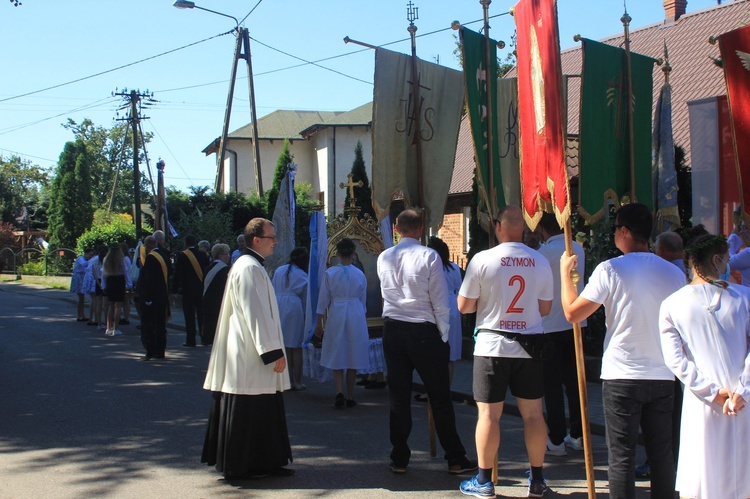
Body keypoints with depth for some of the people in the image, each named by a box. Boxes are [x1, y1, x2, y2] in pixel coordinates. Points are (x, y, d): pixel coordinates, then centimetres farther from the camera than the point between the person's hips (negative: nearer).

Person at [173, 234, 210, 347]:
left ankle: (190, 340, 0)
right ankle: (205, 338, 12)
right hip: (201, 289, 4)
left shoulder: (182, 255, -9)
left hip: (188, 289, -4)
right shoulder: (203, 255, 3)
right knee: (201, 314, 11)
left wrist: (175, 288, -3)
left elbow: (178, 273, -9)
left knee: (189, 316, 0)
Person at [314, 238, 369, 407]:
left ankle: (339, 393, -11)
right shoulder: (360, 275, 2)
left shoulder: (330, 273, -4)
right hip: (356, 316, 1)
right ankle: (350, 397, 13)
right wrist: (364, 320, 25)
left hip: (336, 315, -1)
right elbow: (363, 301, 12)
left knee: (336, 356, 7)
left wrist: (319, 322, 8)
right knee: (353, 357, 8)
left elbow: (323, 300, 0)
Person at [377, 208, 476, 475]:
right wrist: (443, 335, 0)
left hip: (392, 330, 4)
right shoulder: (429, 256, -9)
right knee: (440, 397, 3)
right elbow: (440, 300, -9)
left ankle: (399, 459, 12)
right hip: (423, 331, -4)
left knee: (398, 396, 9)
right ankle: (455, 459, 7)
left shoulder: (384, 258, 4)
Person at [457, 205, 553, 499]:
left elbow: (464, 306, -4)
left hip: (492, 345, -3)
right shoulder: (540, 262, 1)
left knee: (488, 413, 2)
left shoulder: (482, 260, -9)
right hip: (529, 345, 3)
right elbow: (545, 308, 8)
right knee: (533, 412, 9)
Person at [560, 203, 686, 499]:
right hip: (663, 377, 4)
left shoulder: (610, 269, -11)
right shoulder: (674, 273, 2)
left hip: (621, 377, -4)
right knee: (661, 453, 12)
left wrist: (564, 271, 3)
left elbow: (572, 312, -9)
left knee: (621, 456, 1)